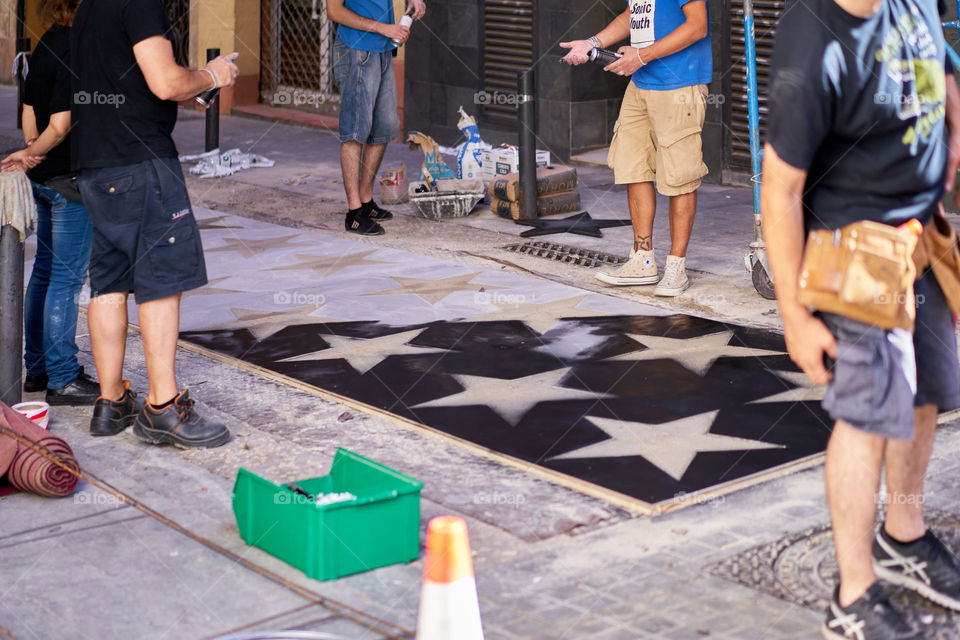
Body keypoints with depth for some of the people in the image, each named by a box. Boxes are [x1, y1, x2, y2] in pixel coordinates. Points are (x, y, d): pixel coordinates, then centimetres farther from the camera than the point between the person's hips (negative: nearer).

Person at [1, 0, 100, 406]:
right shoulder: (74, 49, -19)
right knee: (67, 278, -3)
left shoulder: (46, 44, 10)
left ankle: (37, 368, 26)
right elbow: (60, 126, -20)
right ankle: (62, 379, 3)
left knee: (45, 271, 16)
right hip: (70, 178, -10)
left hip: (43, 177, 10)